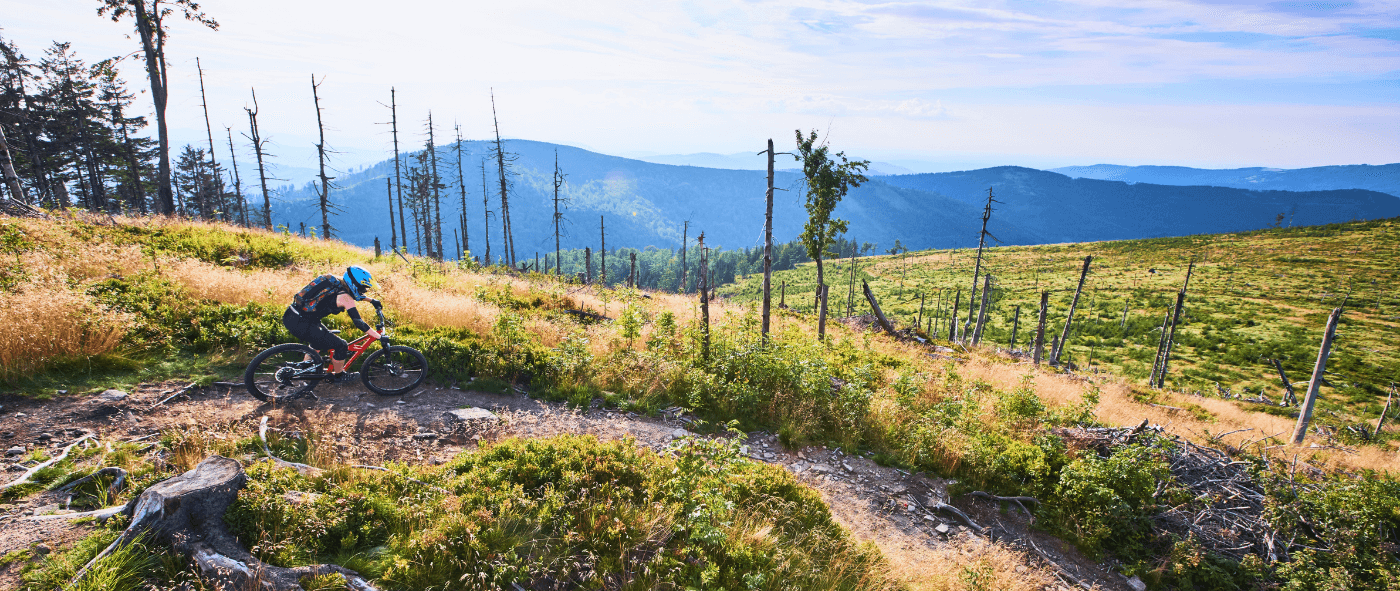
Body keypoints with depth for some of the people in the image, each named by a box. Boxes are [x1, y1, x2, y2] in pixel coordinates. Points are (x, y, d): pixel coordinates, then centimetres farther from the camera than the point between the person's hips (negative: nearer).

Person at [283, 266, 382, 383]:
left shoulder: (337, 281, 8)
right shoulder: (345, 297, -16)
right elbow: (359, 323, -18)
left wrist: (372, 300, 31)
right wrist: (380, 337, -12)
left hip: (290, 316, 10)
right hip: (300, 324, -10)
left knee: (320, 337, 34)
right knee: (341, 346, 1)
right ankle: (337, 376, 24)